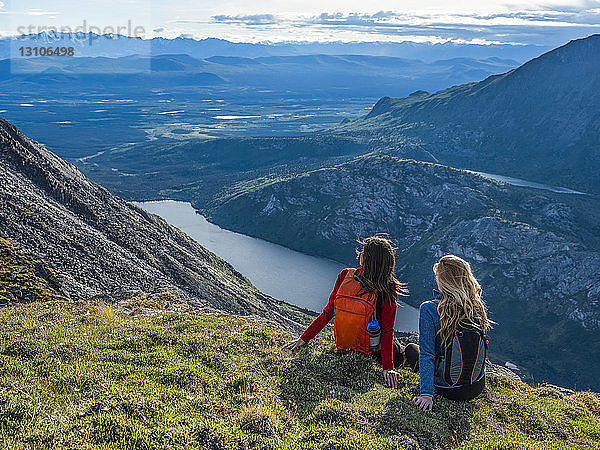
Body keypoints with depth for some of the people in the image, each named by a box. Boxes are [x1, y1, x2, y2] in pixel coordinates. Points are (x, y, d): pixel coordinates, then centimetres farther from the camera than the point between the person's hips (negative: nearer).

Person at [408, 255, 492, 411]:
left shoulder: (429, 310, -23)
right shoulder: (477, 307, -10)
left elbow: (427, 354, -22)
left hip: (448, 389, -4)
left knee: (411, 348, 25)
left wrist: (426, 394, -19)